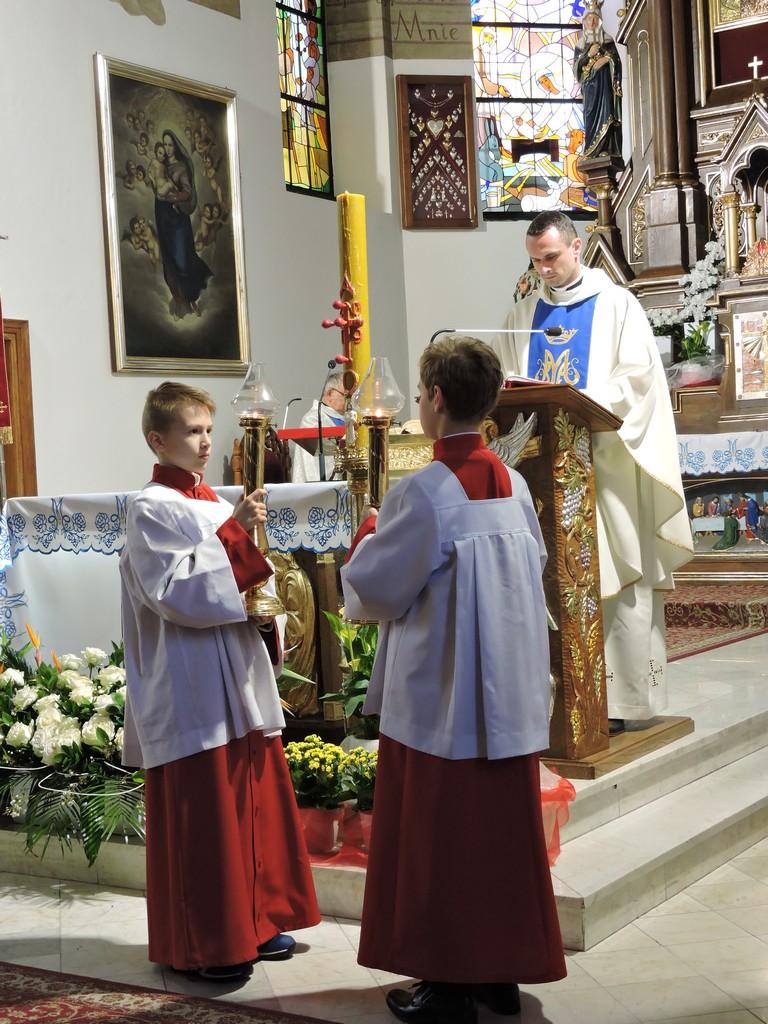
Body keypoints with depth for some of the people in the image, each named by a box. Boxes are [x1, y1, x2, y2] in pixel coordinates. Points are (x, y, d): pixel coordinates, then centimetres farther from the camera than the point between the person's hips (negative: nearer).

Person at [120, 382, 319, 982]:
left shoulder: (216, 504, 14)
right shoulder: (152, 509, -9)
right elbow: (174, 592, -19)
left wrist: (266, 617, 2)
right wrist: (233, 536, -22)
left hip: (241, 675, 8)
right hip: (193, 685, -8)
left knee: (257, 800, 13)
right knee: (203, 814, -2)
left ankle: (255, 922, 26)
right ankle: (204, 944, 9)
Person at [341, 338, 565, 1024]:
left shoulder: (423, 493, -18)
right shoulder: (514, 486, 2)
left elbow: (376, 587, -11)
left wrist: (366, 538, 8)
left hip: (439, 699, -6)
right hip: (509, 697, 6)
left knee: (438, 839, 6)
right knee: (502, 829, 15)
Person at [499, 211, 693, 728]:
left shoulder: (617, 305, 3)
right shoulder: (523, 316, 15)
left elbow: (638, 375, -6)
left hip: (605, 462, -4)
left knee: (619, 580, -4)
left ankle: (621, 696, 0)